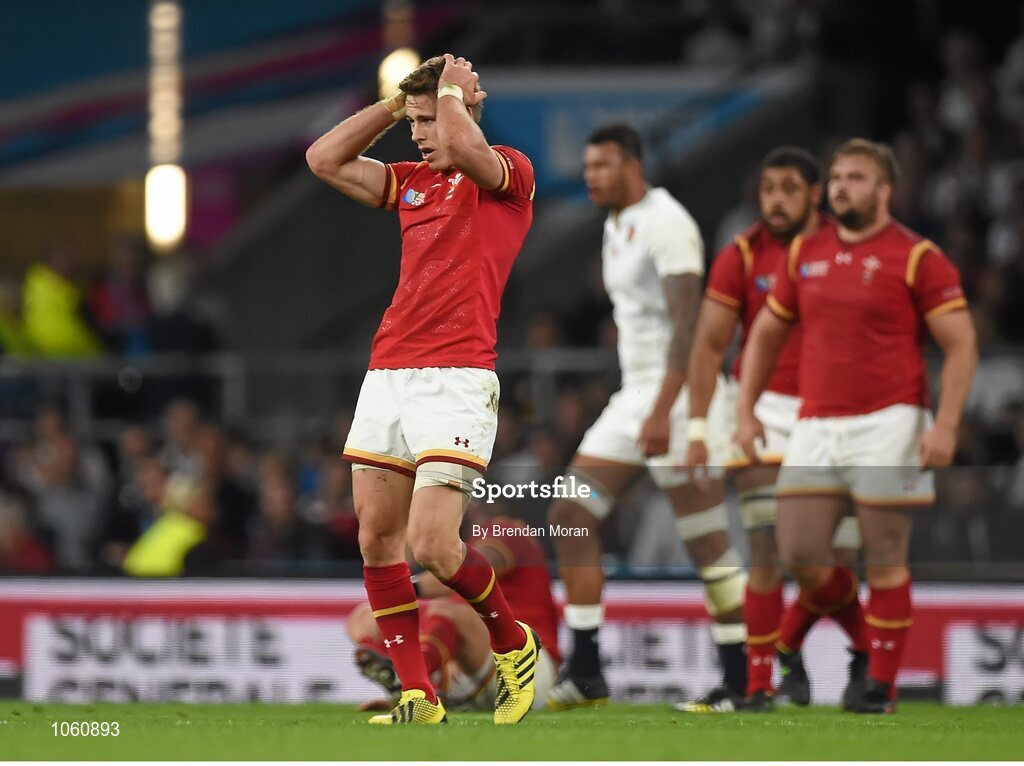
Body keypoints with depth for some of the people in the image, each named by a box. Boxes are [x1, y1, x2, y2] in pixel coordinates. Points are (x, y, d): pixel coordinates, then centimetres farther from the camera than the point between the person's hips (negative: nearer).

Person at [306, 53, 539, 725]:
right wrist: (397, 102, 15)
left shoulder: (509, 173, -2)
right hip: (388, 374, 8)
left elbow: (462, 148, -23)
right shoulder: (412, 181, 19)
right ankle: (418, 696, 7)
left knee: (433, 545, -15)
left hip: (456, 378, -8)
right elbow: (325, 160, 19)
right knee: (377, 541, 1)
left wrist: (452, 90, -4)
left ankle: (514, 644, 11)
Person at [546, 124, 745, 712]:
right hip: (634, 395, 10)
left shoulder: (665, 223, -13)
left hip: (676, 396, -10)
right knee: (571, 516, 2)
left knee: (709, 544, -7)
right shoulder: (618, 228, 16)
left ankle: (743, 681, -1)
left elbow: (687, 326, -21)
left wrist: (661, 413, -27)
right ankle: (586, 673, 3)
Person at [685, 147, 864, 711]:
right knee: (769, 553, -11)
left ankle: (788, 644, 26)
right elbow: (709, 345, -4)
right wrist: (698, 427, -12)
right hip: (764, 411, -2)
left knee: (836, 558, 0)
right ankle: (759, 684, -3)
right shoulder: (741, 258, -3)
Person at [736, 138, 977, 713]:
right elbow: (767, 333, 22)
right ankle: (853, 627, 24)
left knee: (885, 561, -2)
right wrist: (746, 409, 12)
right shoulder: (805, 254, 12)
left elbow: (962, 344, -6)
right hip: (817, 426, 5)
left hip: (888, 427, -5)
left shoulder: (917, 257, -4)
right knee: (799, 556, -3)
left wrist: (946, 425, -16)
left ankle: (882, 686, 7)